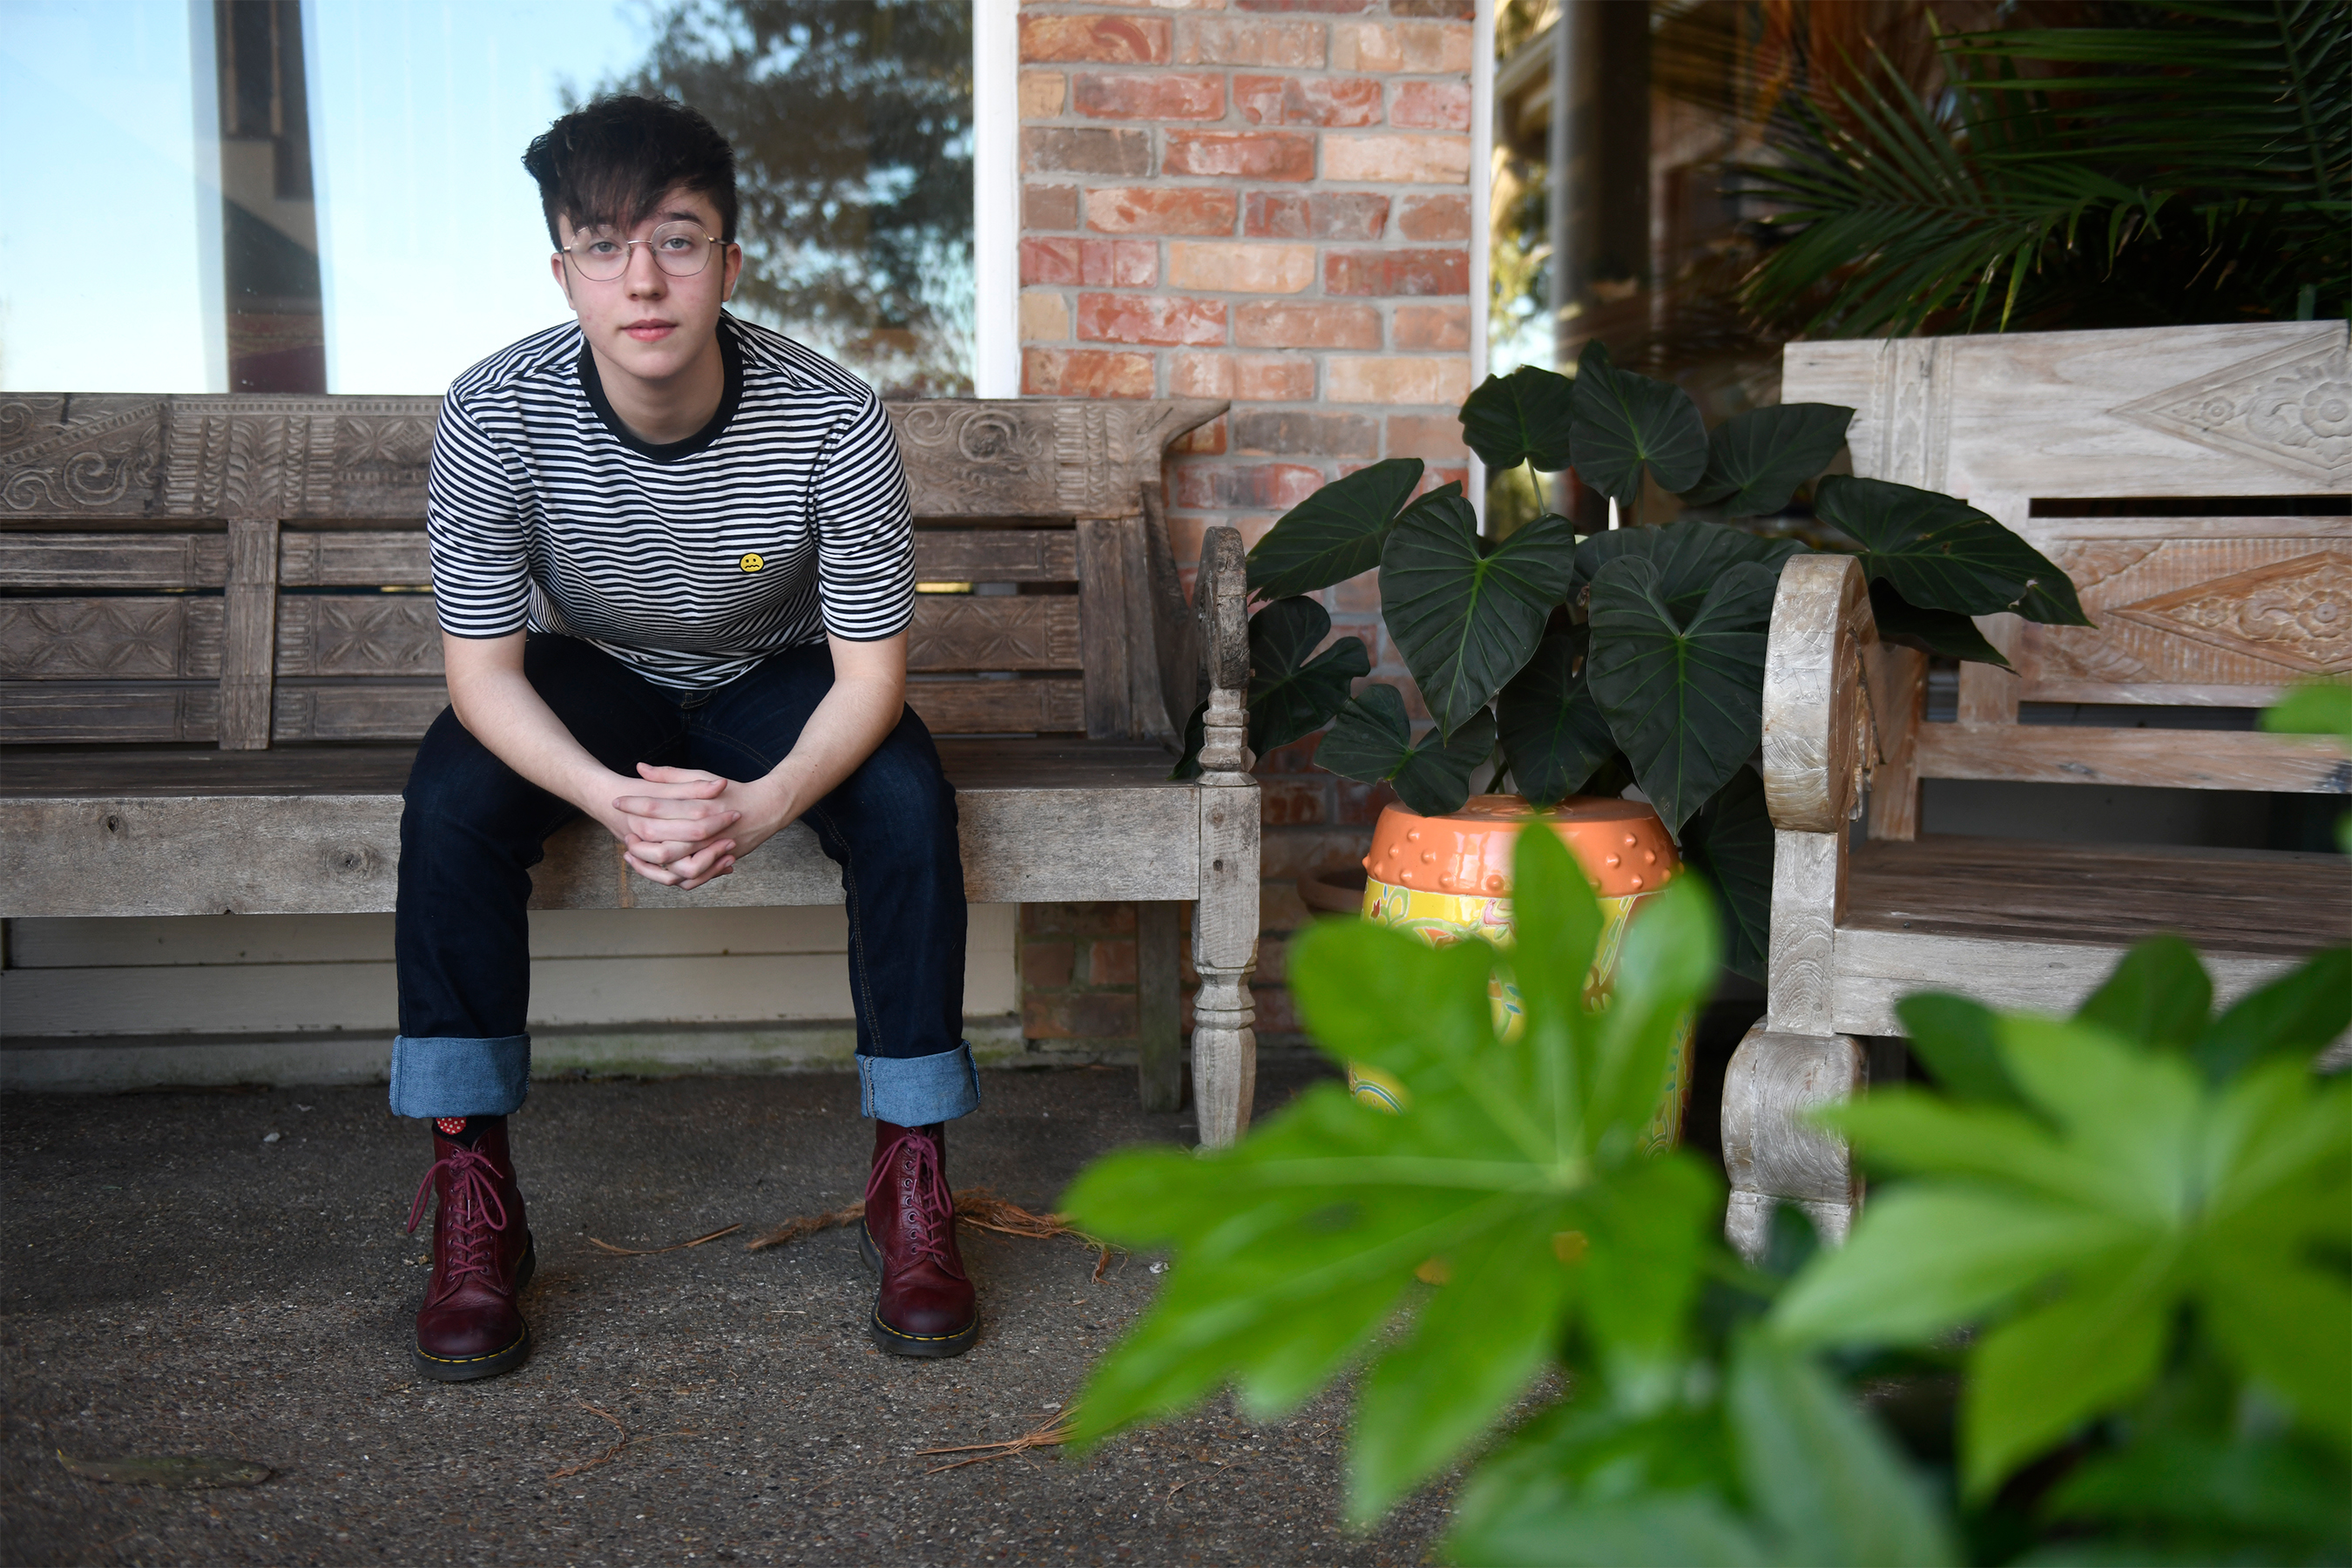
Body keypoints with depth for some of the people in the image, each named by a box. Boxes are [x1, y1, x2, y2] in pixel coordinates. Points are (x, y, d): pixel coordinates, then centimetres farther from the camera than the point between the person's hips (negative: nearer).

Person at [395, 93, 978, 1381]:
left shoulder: (832, 425, -27)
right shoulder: (494, 419, -24)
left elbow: (870, 674, -21)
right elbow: (483, 669, -20)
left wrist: (764, 804, -41)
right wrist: (611, 798, -39)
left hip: (778, 677, 0)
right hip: (591, 682, 1)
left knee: (908, 803, -30)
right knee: (450, 805, -28)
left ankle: (912, 1186, -17)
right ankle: (472, 1200, -17)